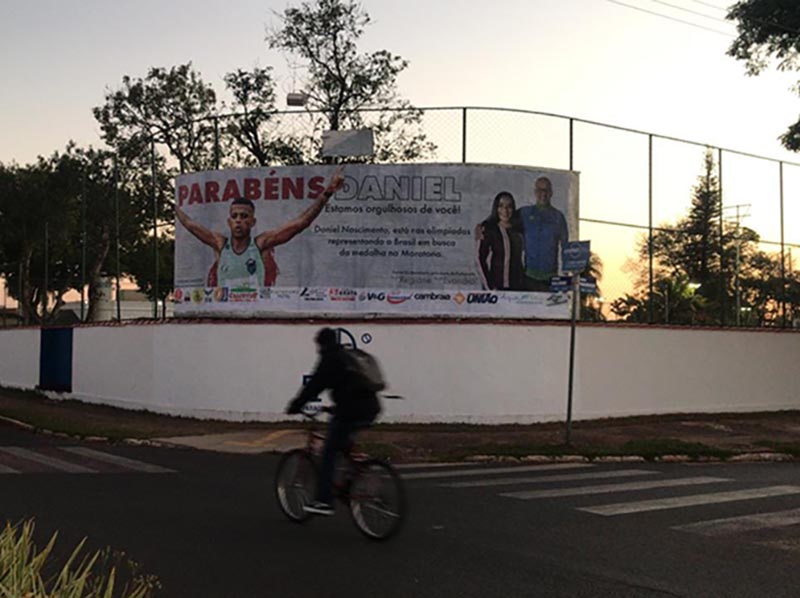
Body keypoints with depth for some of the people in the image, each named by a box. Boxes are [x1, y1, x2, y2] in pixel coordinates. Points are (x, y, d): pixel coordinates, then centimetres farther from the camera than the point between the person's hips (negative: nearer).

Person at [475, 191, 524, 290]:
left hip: (516, 286, 4)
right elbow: (480, 259, -7)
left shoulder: (518, 229, 9)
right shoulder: (487, 228, -4)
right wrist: (490, 287, -12)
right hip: (496, 287, -4)